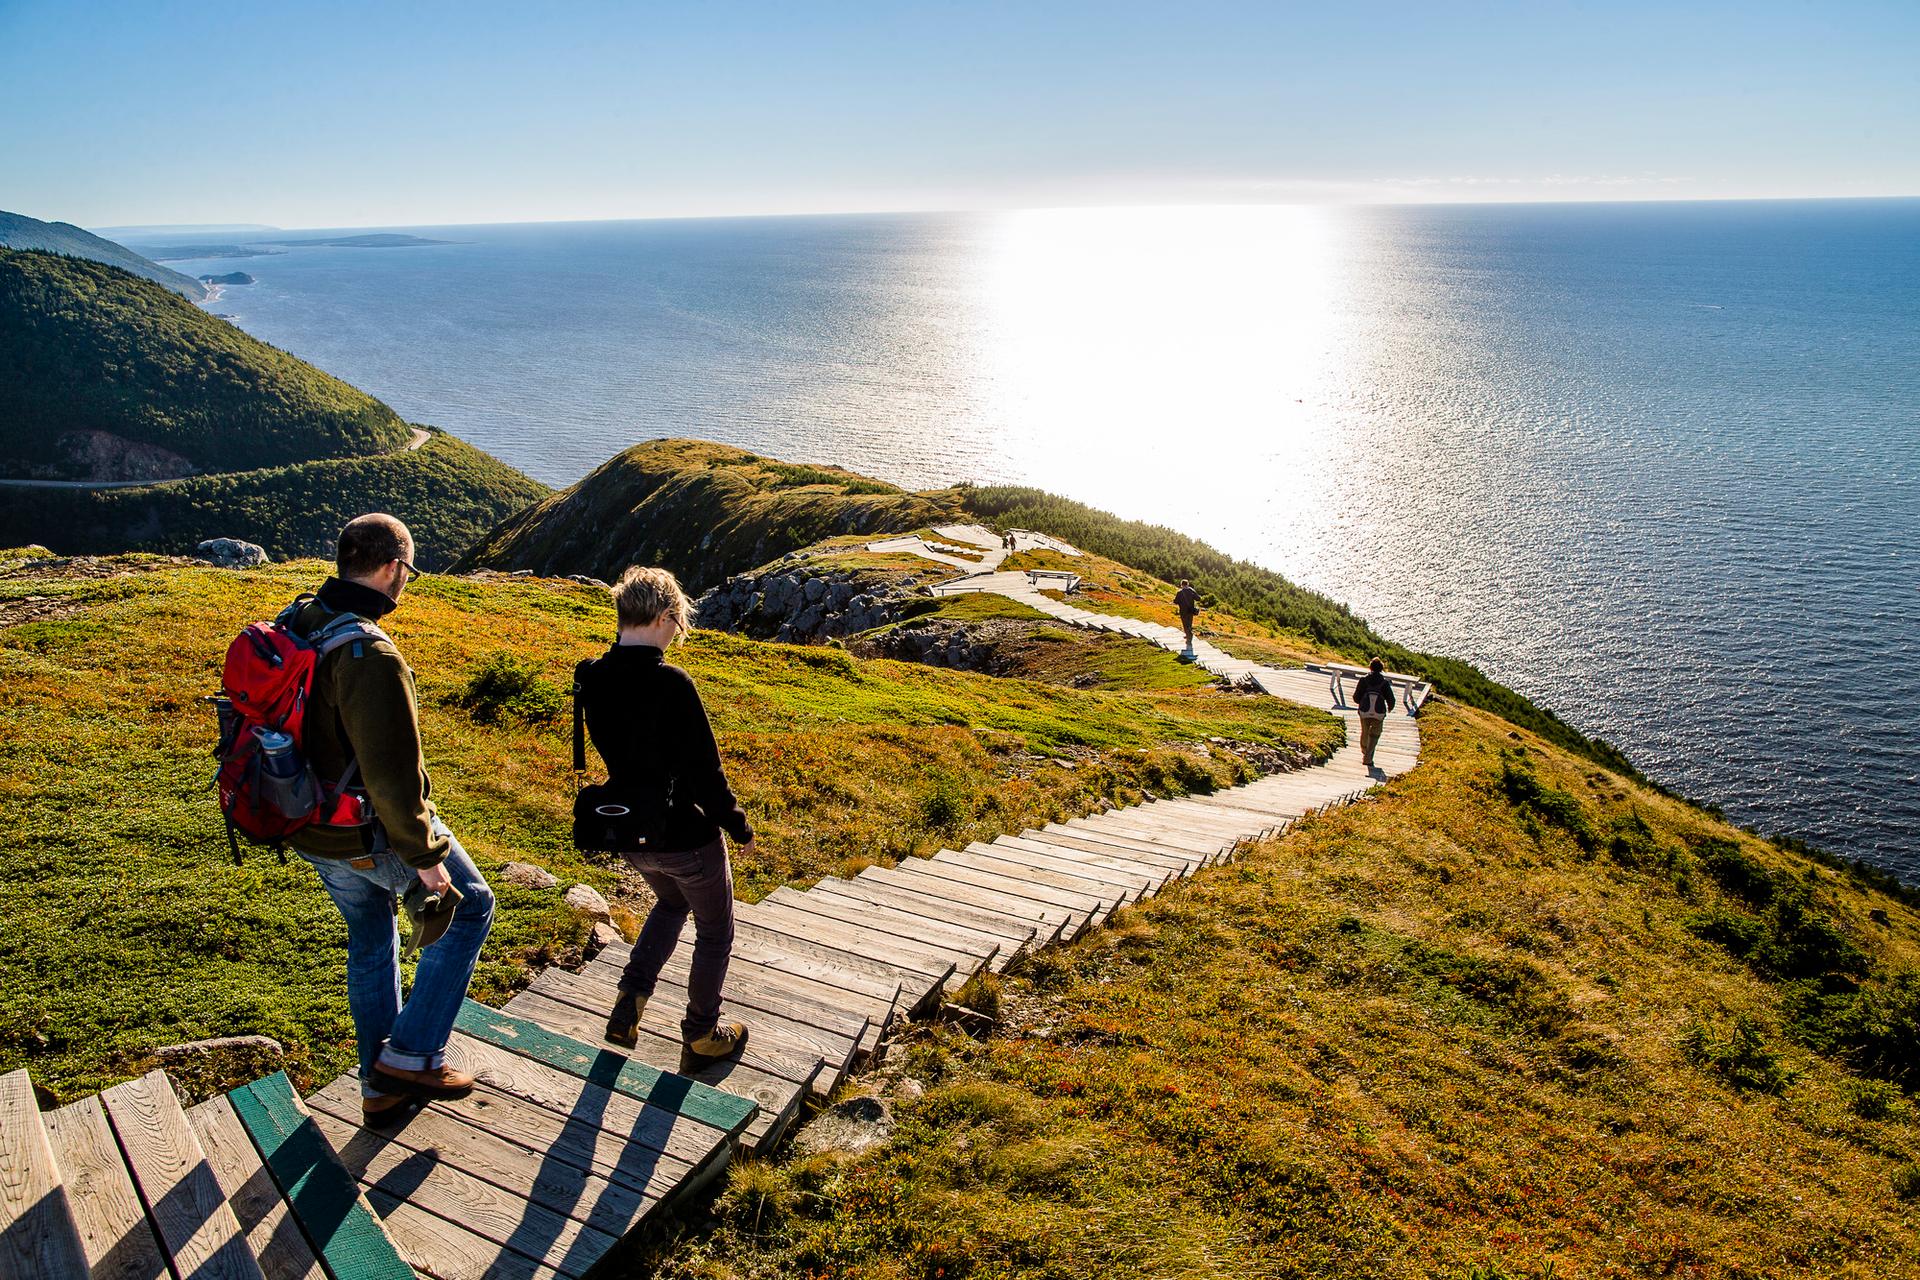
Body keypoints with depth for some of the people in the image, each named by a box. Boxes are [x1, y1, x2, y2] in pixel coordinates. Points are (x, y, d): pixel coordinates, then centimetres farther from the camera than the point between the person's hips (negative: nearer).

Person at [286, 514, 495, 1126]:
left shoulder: (295, 624, -1)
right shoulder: (371, 657, -29)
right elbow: (394, 775, -27)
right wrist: (425, 855, -17)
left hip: (309, 824, 9)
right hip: (366, 835, -9)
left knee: (370, 939, 23)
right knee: (469, 905, 11)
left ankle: (382, 1088, 35)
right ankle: (411, 1055, 13)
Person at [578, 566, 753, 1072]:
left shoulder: (593, 679, -5)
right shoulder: (670, 684, -27)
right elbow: (704, 769, -23)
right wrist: (738, 826, -10)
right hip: (687, 836, -7)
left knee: (671, 902, 34)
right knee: (715, 932, 18)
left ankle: (629, 1003, 25)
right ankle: (701, 1037, 31)